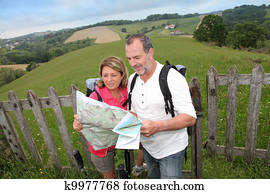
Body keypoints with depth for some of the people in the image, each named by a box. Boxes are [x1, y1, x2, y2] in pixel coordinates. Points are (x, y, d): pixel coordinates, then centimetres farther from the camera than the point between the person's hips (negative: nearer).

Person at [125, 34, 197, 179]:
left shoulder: (172, 78, -21)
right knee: (153, 178, 26)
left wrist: (157, 126, -35)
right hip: (148, 147, 6)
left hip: (171, 150, -5)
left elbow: (190, 118, -23)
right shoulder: (132, 79, -1)